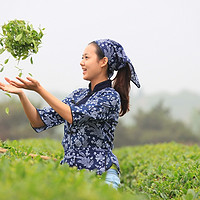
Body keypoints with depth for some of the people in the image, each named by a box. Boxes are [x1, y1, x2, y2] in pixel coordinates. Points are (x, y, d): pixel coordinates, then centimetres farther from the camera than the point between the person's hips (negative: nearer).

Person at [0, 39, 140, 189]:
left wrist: (39, 89, -14)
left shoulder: (111, 96, -4)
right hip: (69, 170, 6)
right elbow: (39, 122, 12)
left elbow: (74, 116, -17)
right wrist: (21, 93, -1)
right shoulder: (78, 95, 17)